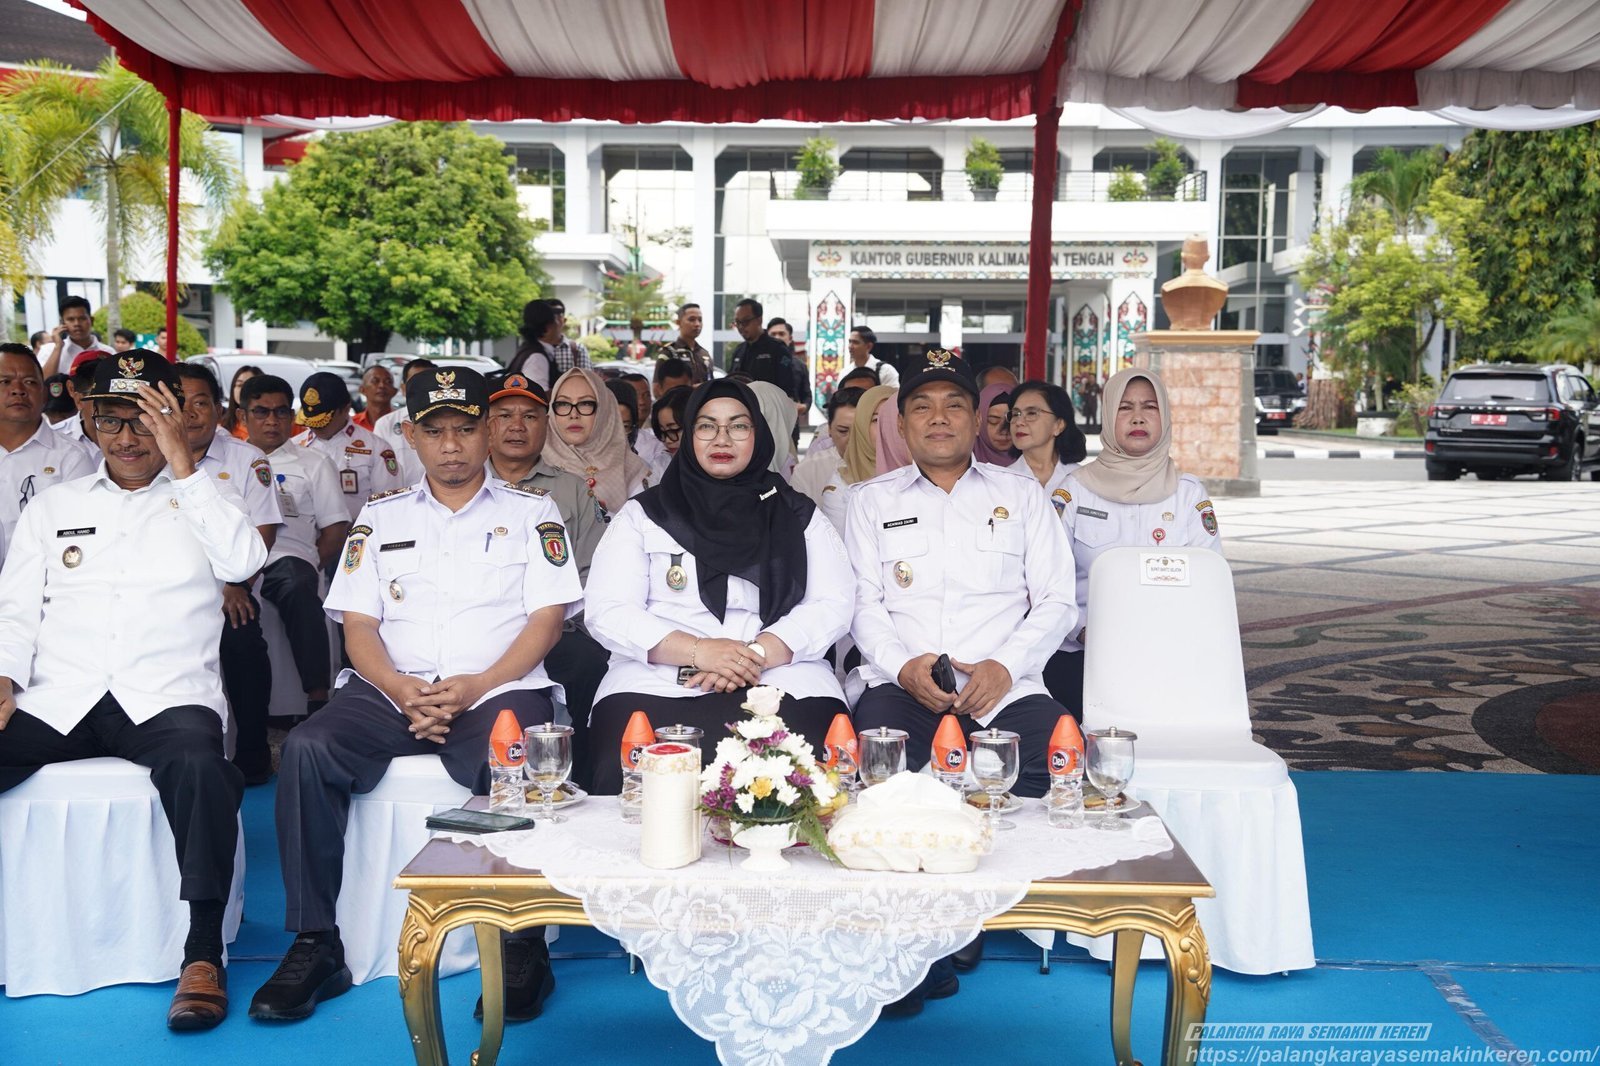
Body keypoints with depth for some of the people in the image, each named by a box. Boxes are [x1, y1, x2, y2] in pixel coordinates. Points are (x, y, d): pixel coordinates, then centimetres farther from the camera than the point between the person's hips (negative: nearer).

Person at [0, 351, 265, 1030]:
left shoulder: (200, 499, 16)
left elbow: (244, 561, -5)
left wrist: (181, 463, -4)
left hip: (167, 695, -2)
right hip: (59, 699, 3)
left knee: (198, 765, -36)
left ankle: (203, 955, -29)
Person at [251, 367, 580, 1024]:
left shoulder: (530, 512, 14)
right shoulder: (381, 516, 20)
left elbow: (547, 618, 3)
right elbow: (358, 624, 11)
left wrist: (476, 687, -13)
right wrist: (399, 688, -11)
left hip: (498, 690, -2)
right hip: (392, 692, 3)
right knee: (307, 749, -26)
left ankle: (522, 944, -21)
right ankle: (315, 945, -18)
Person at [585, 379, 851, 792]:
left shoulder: (798, 516, 19)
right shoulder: (643, 515, 16)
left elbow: (832, 606, 7)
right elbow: (607, 612, 5)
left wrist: (760, 654, -11)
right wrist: (697, 651, -10)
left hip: (781, 680, 1)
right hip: (654, 685, 0)